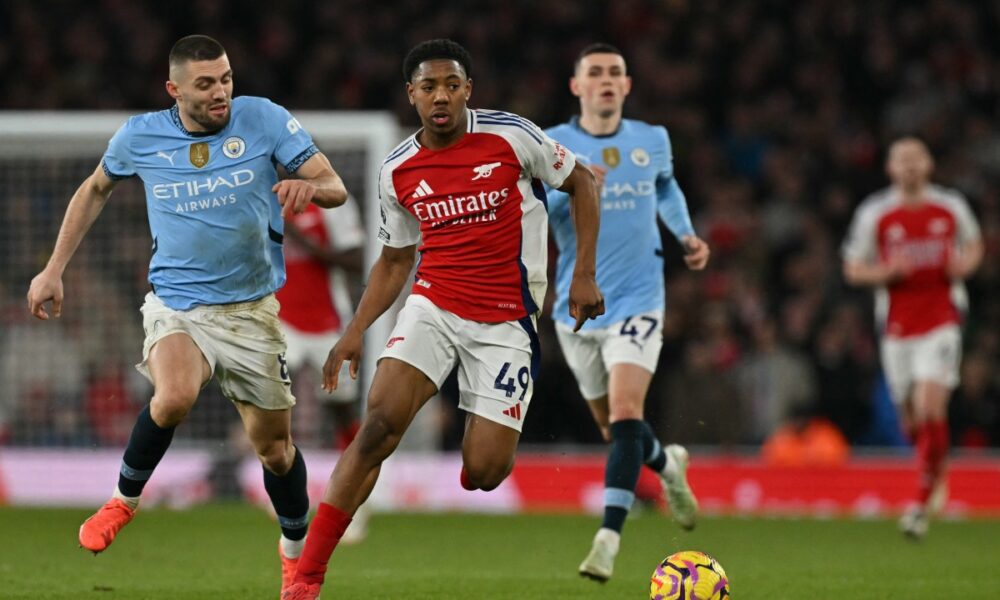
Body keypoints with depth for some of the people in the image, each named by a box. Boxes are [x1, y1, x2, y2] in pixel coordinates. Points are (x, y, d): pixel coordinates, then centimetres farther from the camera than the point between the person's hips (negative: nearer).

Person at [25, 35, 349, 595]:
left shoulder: (264, 119, -7)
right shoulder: (141, 136, -3)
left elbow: (335, 187, -7)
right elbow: (96, 190, 17)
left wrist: (309, 187, -32)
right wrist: (54, 270, 13)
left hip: (252, 310, 1)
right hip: (176, 306, -1)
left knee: (275, 447, 8)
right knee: (175, 397, -33)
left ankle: (296, 553, 36)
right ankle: (125, 499, -6)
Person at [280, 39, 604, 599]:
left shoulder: (511, 136, -8)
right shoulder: (398, 171, 3)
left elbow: (582, 181, 5)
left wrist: (585, 275, -2)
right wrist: (355, 332, 5)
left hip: (506, 321, -2)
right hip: (433, 306, 2)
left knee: (484, 473, -10)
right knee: (379, 423, -21)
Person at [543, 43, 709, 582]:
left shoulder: (652, 140, 4)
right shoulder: (551, 146, -4)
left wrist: (686, 235, 12)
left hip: (636, 301, -1)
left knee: (624, 413, -20)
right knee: (612, 425, 13)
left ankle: (608, 538, -24)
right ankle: (667, 465, 47)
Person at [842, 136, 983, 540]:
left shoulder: (951, 208, 3)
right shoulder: (873, 214, 0)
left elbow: (974, 246, 20)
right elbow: (853, 269, 4)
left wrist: (965, 264, -4)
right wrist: (887, 271, -15)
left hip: (941, 321, -2)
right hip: (897, 326, 2)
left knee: (930, 407, -18)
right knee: (911, 420, 6)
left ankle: (923, 503, -12)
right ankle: (937, 475, 39)